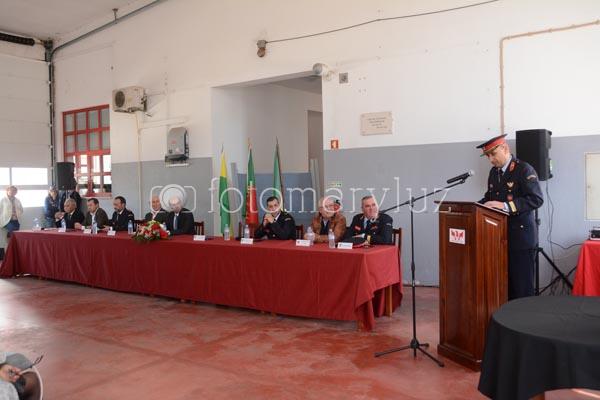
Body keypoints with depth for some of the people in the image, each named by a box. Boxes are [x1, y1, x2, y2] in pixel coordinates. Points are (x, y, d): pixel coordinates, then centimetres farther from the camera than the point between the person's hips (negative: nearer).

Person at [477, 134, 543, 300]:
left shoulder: (524, 169, -10)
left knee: (522, 286, 0)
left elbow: (536, 199, -20)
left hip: (521, 238, -6)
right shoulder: (494, 172, 12)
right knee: (505, 285, 10)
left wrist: (506, 206, -28)